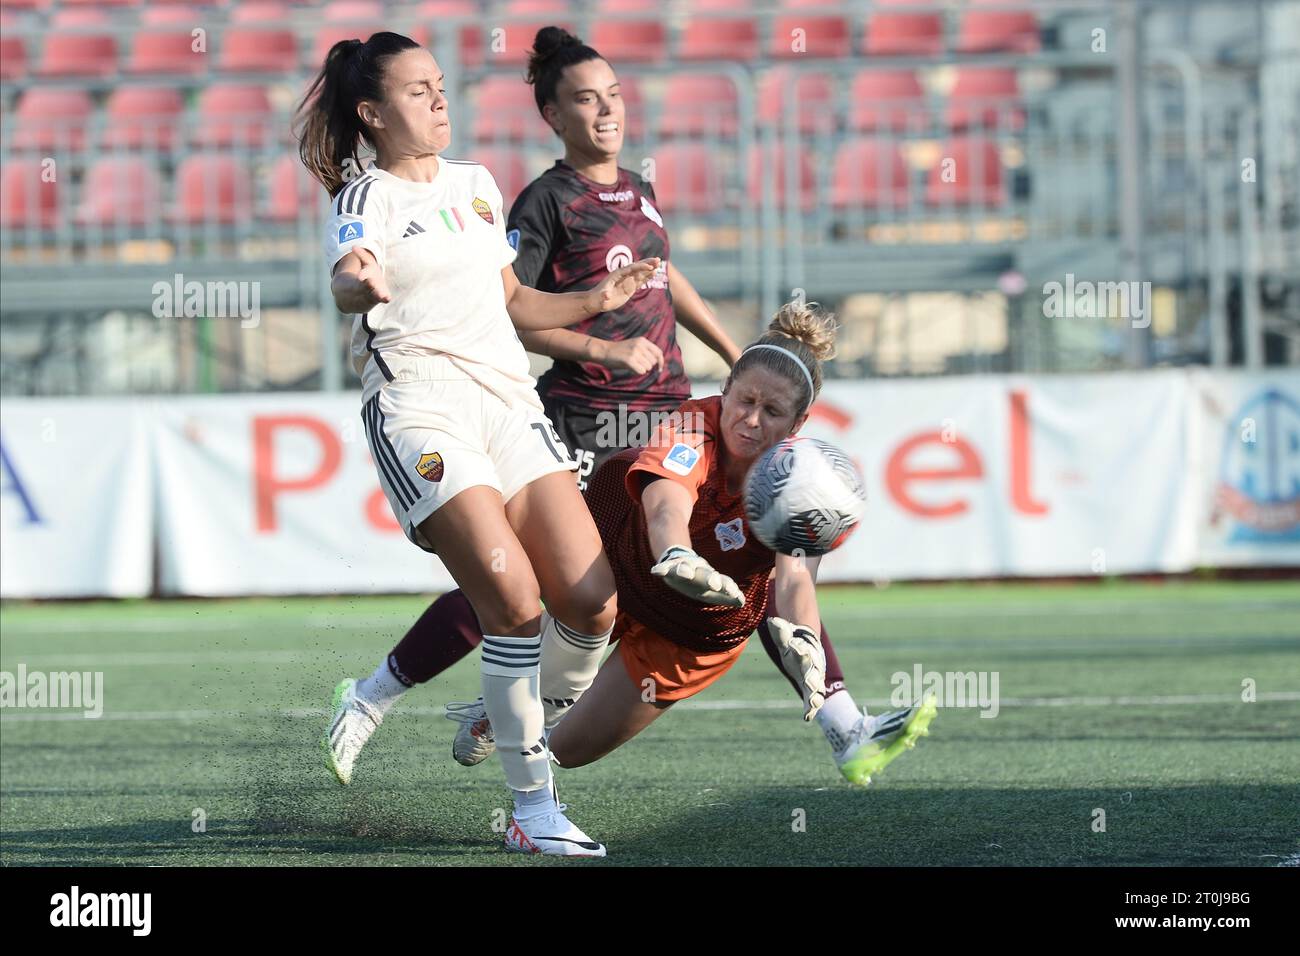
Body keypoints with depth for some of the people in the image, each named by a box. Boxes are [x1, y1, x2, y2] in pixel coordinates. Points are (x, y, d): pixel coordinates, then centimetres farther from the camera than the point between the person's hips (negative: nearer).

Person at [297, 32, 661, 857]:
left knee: (592, 605, -6)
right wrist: (360, 285, -46)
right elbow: (347, 283, -23)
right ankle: (534, 807, -13)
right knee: (514, 599, -21)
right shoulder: (366, 198, 0)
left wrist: (598, 301, 24)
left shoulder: (477, 186, 20)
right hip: (418, 408, -6)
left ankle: (526, 718, 24)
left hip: (509, 399, 6)